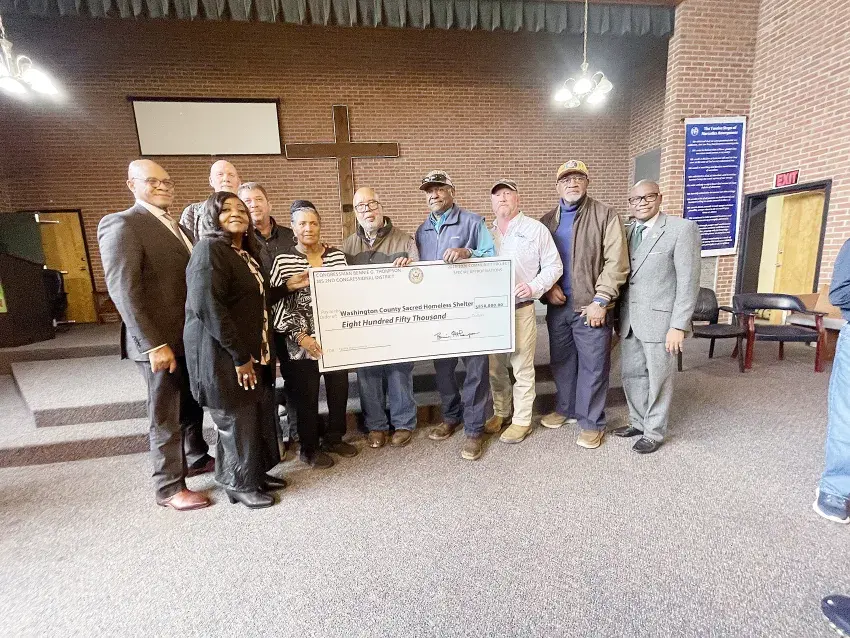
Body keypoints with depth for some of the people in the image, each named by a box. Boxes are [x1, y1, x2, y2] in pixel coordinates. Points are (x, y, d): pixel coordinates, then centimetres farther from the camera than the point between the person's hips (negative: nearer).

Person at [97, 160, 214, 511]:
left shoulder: (177, 226, 15)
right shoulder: (122, 224, -10)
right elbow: (123, 290, -18)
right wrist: (153, 345, -22)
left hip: (193, 336, 7)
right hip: (161, 341, -7)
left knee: (193, 405, 20)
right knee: (165, 416, 7)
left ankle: (196, 458, 40)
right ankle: (169, 487, 24)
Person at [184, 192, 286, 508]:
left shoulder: (246, 252, 15)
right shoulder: (209, 249, -13)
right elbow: (207, 306, -23)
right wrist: (239, 354, -22)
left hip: (253, 352, 9)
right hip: (224, 355, -9)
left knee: (260, 415, 16)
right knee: (237, 420, 6)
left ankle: (256, 473, 36)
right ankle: (240, 484, 27)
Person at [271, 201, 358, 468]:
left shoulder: (337, 256, 4)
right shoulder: (283, 261, -4)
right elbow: (278, 304, -7)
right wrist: (300, 336, -14)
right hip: (302, 341, -3)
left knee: (339, 388, 13)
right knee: (307, 394, 8)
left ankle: (334, 438, 35)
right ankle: (310, 447, 28)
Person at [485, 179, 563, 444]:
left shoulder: (536, 229, 1)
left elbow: (554, 266, 1)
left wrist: (534, 287, -14)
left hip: (521, 308, -4)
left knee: (522, 368, 2)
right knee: (494, 367, 13)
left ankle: (521, 420, 19)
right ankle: (500, 412, 32)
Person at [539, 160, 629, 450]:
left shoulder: (605, 215, -2)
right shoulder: (547, 221, 12)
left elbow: (616, 262, -9)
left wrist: (600, 301, -15)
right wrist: (548, 287, -5)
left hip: (589, 306, -4)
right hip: (557, 305, 5)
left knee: (592, 366, 3)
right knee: (561, 361, 15)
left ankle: (591, 422, 19)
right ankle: (566, 409, 34)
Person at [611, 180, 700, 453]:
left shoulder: (683, 228, -6)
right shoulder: (627, 232, 11)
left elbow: (688, 281, -11)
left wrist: (678, 326, -16)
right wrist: (618, 318, 7)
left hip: (660, 319, -5)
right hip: (628, 320, 6)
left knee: (658, 379, 7)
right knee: (632, 375, 15)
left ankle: (654, 432, 24)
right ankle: (638, 422, 34)